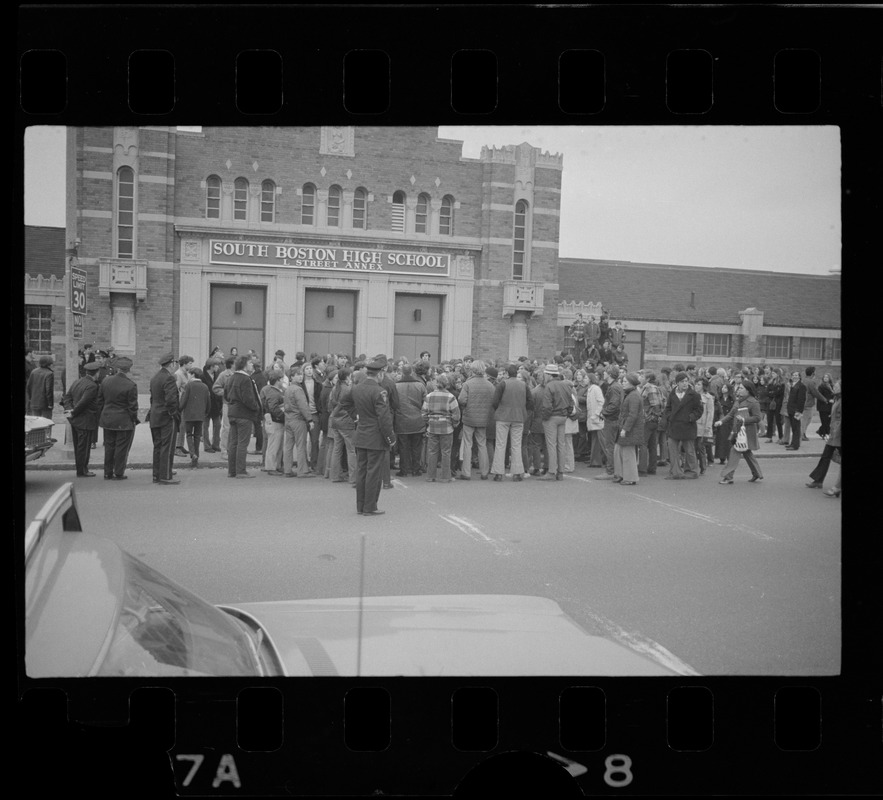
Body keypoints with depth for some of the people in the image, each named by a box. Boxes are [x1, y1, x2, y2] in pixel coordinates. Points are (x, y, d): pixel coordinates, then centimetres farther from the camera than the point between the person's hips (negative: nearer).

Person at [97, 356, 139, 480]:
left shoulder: (106, 381, 0)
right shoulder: (131, 385, -16)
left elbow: (100, 400, 8)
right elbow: (133, 406, -13)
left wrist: (105, 413, 18)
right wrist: (134, 419, 0)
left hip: (107, 419, 5)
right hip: (124, 421, -5)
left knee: (109, 447, 14)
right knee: (121, 448, 5)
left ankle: (108, 473, 21)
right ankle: (118, 474, 10)